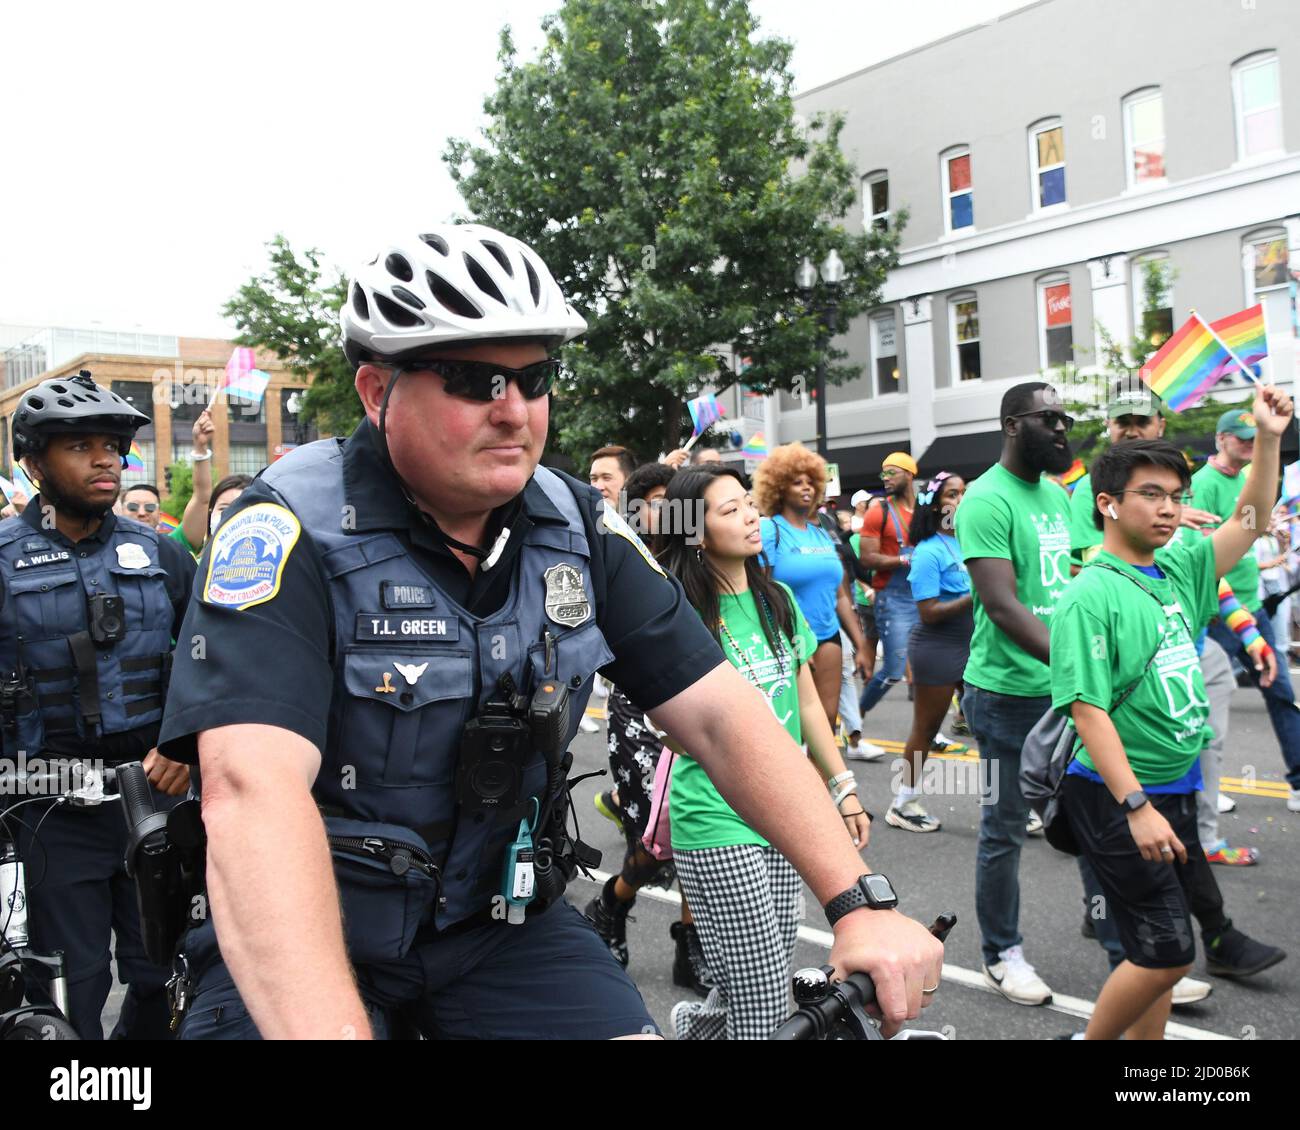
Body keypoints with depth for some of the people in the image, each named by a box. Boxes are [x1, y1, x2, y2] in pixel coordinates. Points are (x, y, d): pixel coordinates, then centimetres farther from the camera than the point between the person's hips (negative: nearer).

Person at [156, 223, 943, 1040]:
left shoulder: (578, 528, -6)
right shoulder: (293, 530, -20)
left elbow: (720, 712, -8)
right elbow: (253, 786, -34)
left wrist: (859, 902, -16)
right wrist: (331, 1026, -45)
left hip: (501, 920, 4)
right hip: (303, 932, -3)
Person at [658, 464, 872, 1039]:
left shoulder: (777, 599, 8)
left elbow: (807, 700, 15)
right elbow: (684, 735, -10)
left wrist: (843, 788, 14)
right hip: (717, 825, -6)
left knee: (768, 982, 14)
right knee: (764, 1008, -5)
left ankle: (699, 1022, 41)